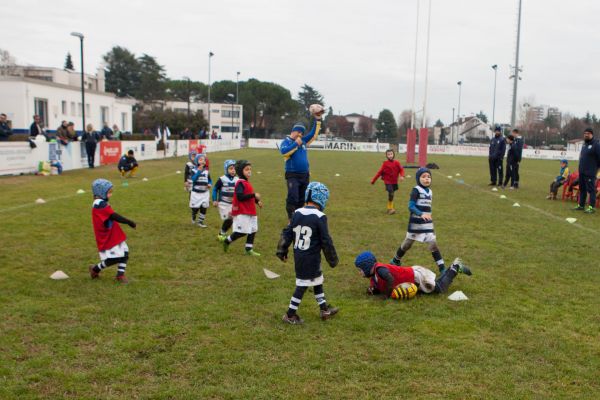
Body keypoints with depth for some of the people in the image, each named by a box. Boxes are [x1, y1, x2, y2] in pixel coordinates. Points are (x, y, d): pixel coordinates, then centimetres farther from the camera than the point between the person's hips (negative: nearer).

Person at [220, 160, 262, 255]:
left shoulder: (246, 182, 15)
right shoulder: (240, 183, -16)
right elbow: (240, 197, -26)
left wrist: (257, 201, 10)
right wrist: (253, 195, -26)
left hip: (250, 211, 10)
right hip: (241, 212, -10)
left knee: (253, 230, 9)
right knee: (242, 231, -6)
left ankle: (249, 249, 17)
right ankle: (226, 240, 14)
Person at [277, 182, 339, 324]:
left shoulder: (296, 213, 2)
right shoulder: (320, 217, -16)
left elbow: (287, 233, 6)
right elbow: (326, 241, -12)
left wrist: (282, 251, 15)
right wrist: (333, 259, -1)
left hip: (298, 255, 7)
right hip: (311, 258, -7)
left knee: (317, 281, 21)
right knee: (303, 285, 4)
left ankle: (324, 309, 33)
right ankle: (290, 314, 11)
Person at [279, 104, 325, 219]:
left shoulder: (303, 141, 14)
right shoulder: (286, 141, -2)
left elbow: (314, 134, 21)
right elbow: (284, 152, -21)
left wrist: (317, 120, 14)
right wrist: (296, 143, -16)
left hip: (305, 175, 6)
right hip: (293, 175, -6)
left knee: (301, 199, 10)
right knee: (293, 198, -16)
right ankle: (291, 219, -12)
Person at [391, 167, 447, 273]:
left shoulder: (430, 191, 8)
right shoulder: (416, 190, -13)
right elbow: (411, 206, -22)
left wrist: (428, 215, 13)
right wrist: (421, 214, -35)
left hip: (427, 223, 5)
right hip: (415, 223, -5)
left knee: (433, 244, -1)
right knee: (407, 243, 10)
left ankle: (442, 267, 3)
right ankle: (396, 261, 31)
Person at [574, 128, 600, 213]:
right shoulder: (584, 144, 15)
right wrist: (581, 166, 17)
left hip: (590, 172, -8)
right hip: (582, 171, 9)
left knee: (591, 189, -5)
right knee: (582, 189, 14)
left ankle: (592, 207, -2)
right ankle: (581, 205, 22)